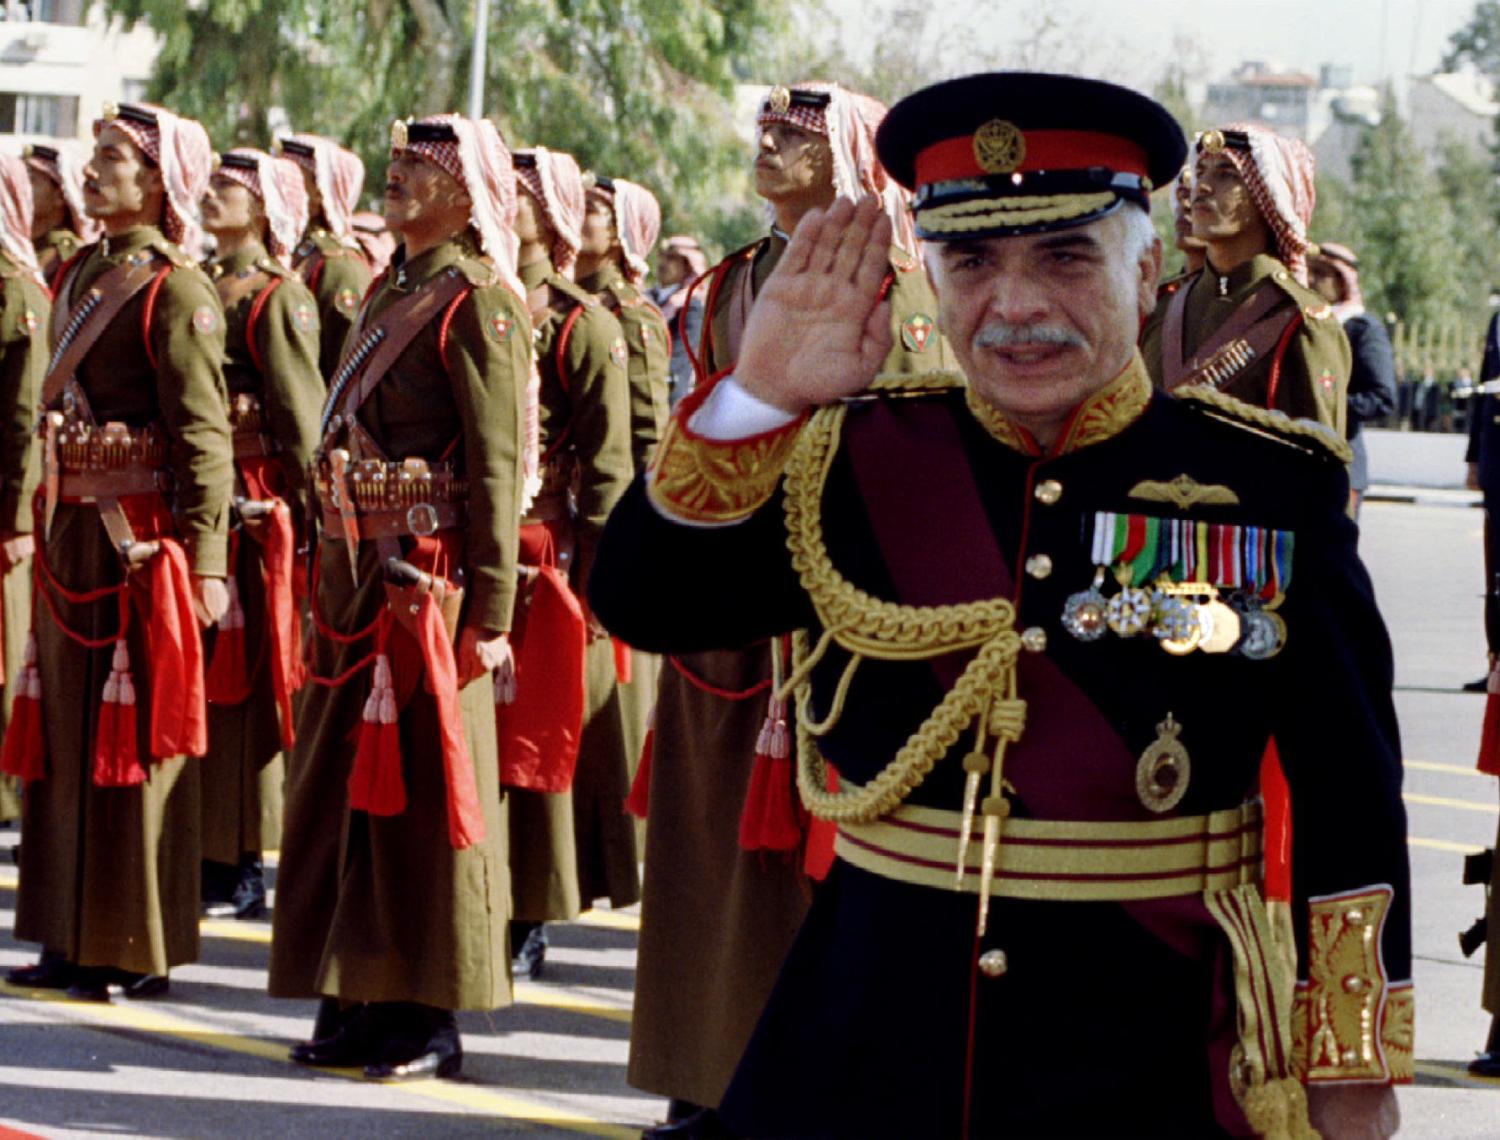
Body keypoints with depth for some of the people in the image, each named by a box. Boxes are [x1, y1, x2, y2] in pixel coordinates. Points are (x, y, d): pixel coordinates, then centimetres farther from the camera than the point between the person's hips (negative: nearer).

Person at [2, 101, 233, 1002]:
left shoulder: (174, 288, -11)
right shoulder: (83, 274, 13)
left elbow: (205, 435, -15)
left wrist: (205, 563, -19)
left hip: (141, 536, -8)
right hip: (75, 526, 8)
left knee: (135, 736, -1)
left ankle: (139, 950, 8)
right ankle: (77, 939, 20)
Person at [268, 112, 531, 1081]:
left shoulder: (477, 301, -10)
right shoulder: (391, 294, 15)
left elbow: (497, 467, -15)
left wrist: (490, 612, -18)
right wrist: (334, 576, 14)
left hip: (430, 576, -8)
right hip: (357, 572, 8)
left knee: (423, 785, -2)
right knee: (348, 778, 11)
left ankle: (431, 1017, 7)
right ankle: (361, 1001, 20)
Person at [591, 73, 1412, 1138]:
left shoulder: (1276, 487, -5)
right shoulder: (855, 458, 1)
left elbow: (1351, 807, -2)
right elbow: (641, 603, -7)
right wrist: (760, 398, -18)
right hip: (869, 1051, 2)